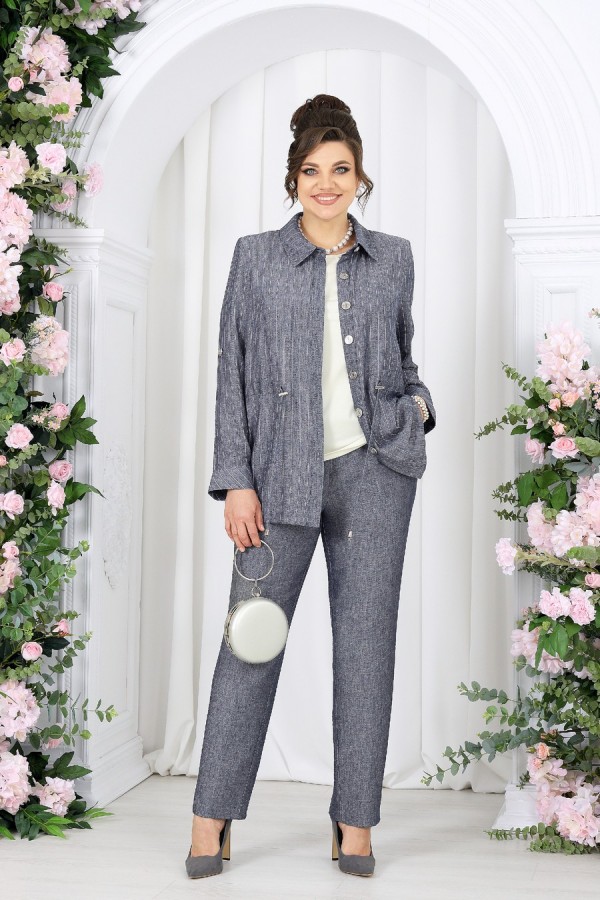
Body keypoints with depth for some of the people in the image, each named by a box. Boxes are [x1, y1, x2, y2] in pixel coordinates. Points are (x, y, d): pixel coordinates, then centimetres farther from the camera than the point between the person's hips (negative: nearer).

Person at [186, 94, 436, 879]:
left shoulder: (393, 258, 9)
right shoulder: (256, 257, 3)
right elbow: (231, 374, 1)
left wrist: (419, 404, -1)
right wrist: (235, 480, -6)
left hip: (375, 468, 2)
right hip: (283, 474, -2)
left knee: (367, 638, 4)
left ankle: (355, 822, 14)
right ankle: (212, 819, 10)